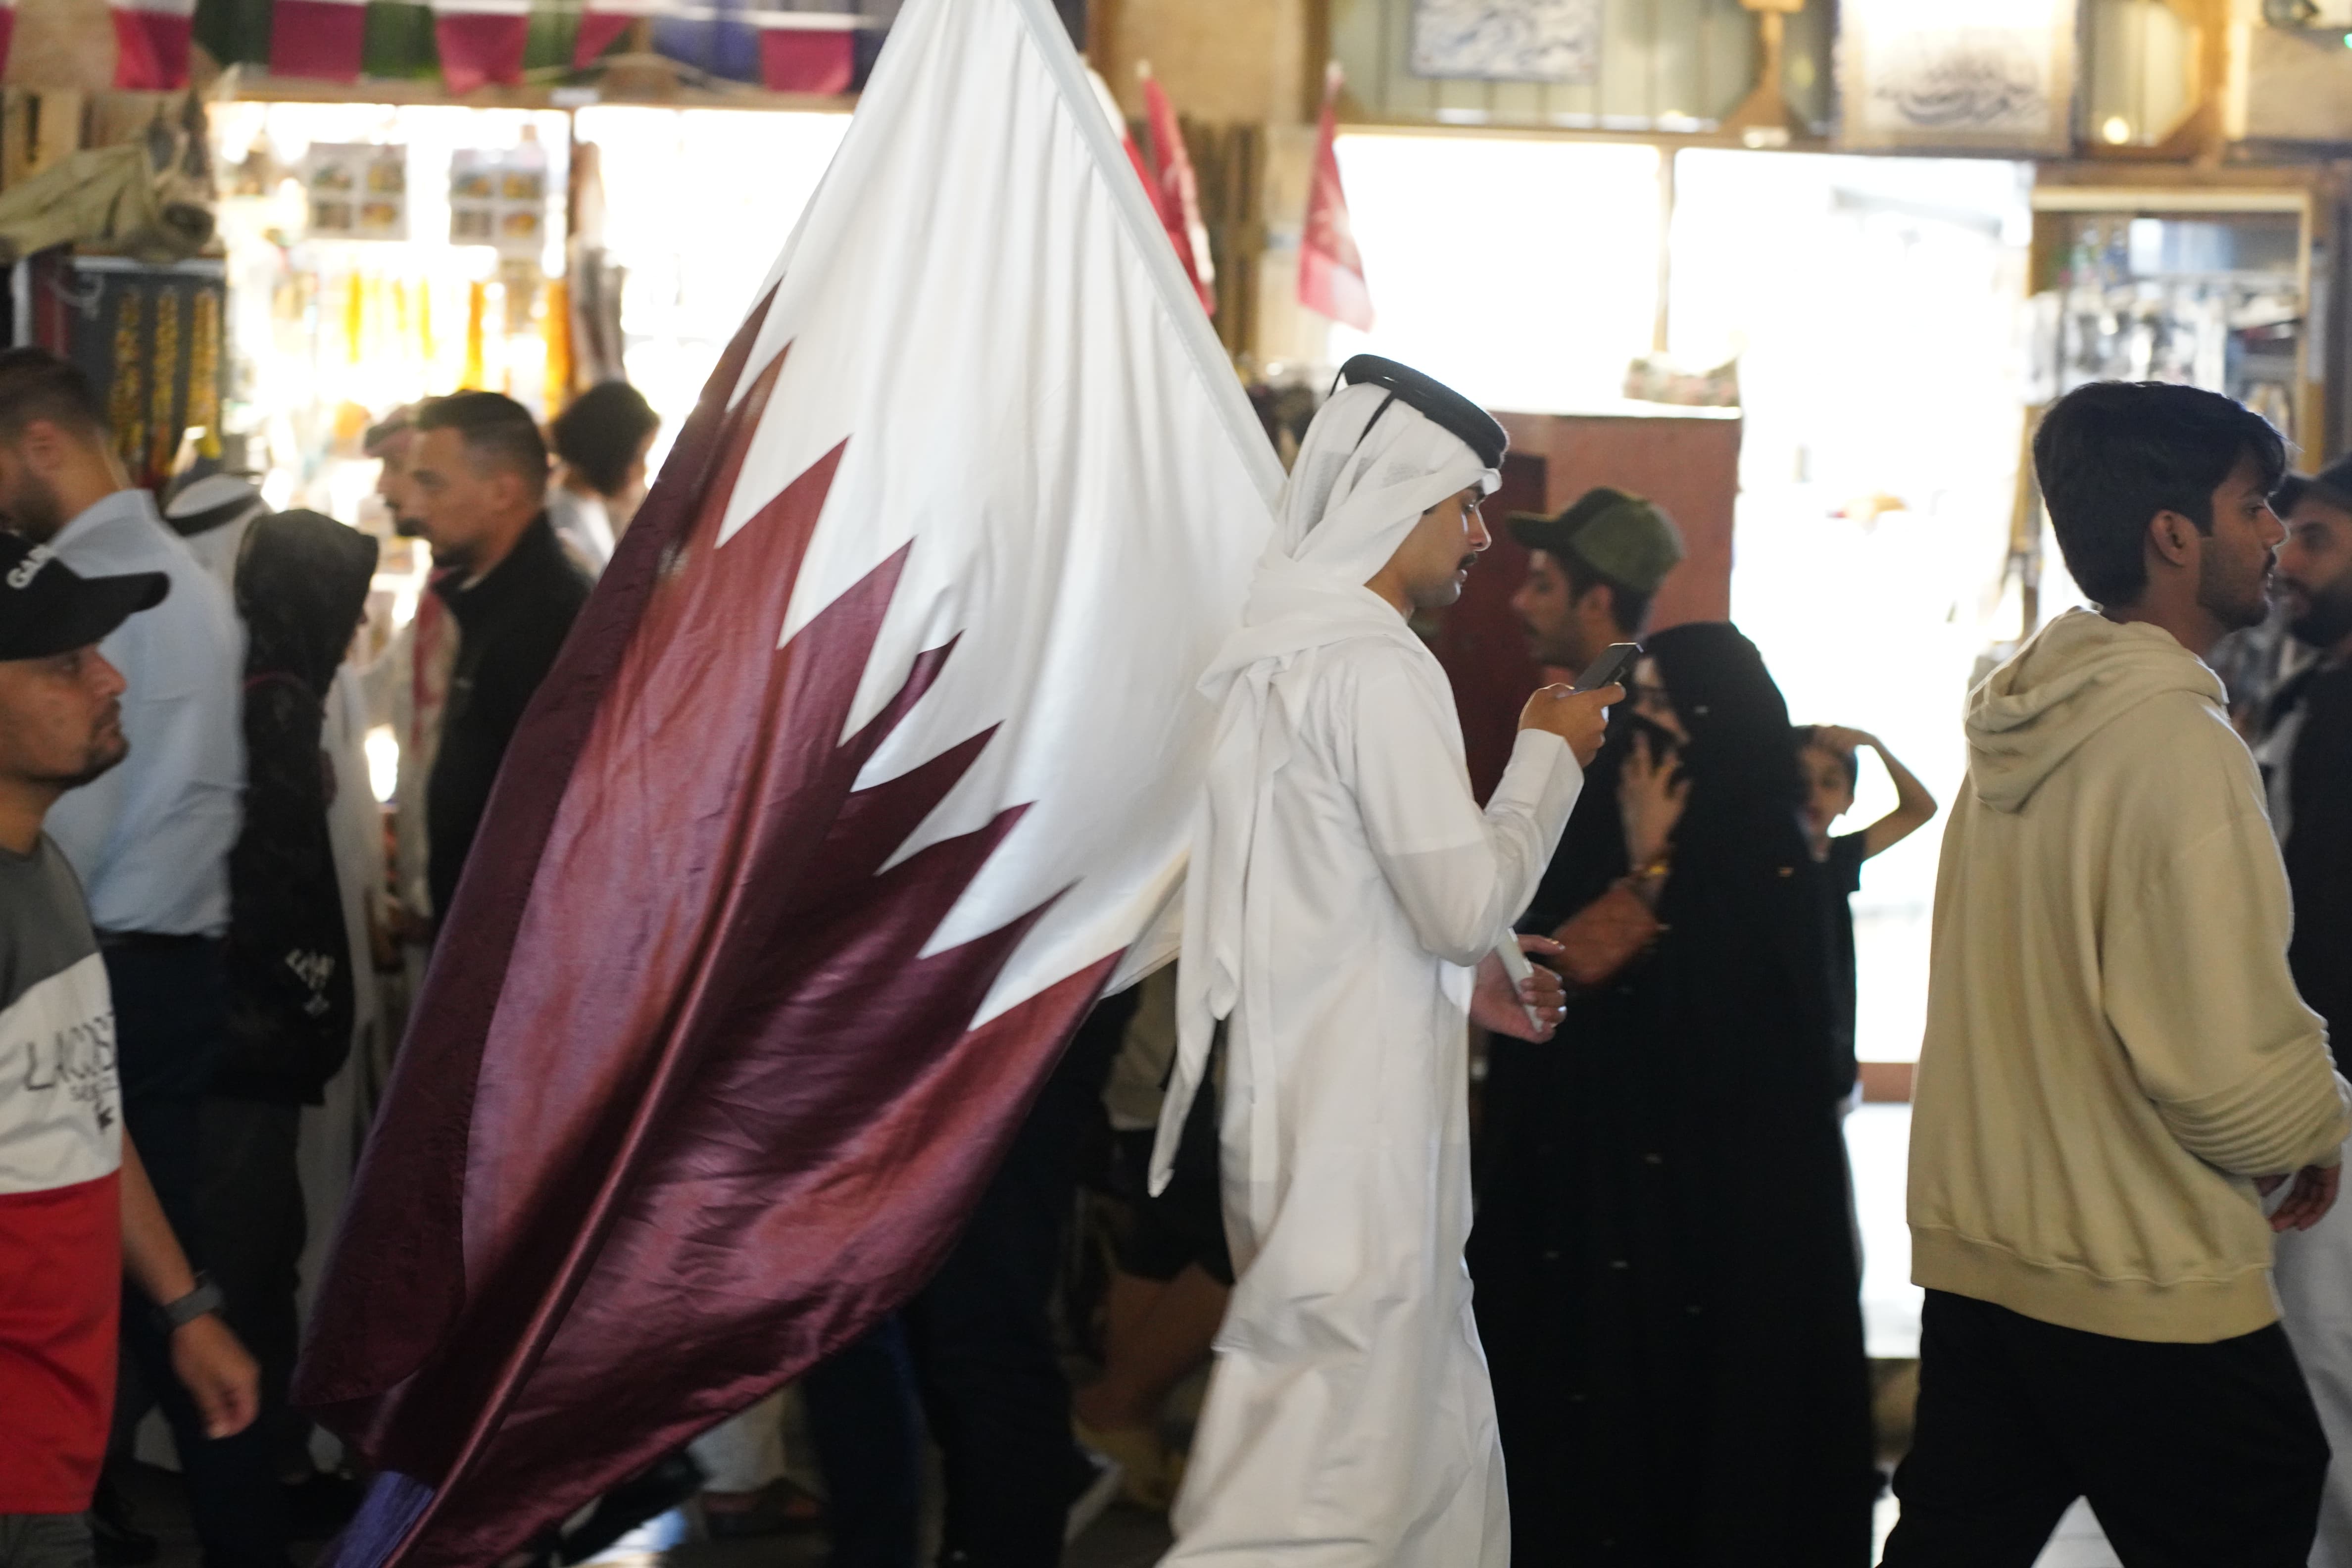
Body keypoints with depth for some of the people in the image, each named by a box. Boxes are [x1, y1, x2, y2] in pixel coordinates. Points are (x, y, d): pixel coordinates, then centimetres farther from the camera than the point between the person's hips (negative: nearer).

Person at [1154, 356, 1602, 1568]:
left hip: (1307, 1122, 10)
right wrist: (1550, 752, -4)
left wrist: (1460, 981, 18)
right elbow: (1469, 898, -17)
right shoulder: (1379, 667, -15)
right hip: (1353, 1147, -10)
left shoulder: (1284, 655, 15)